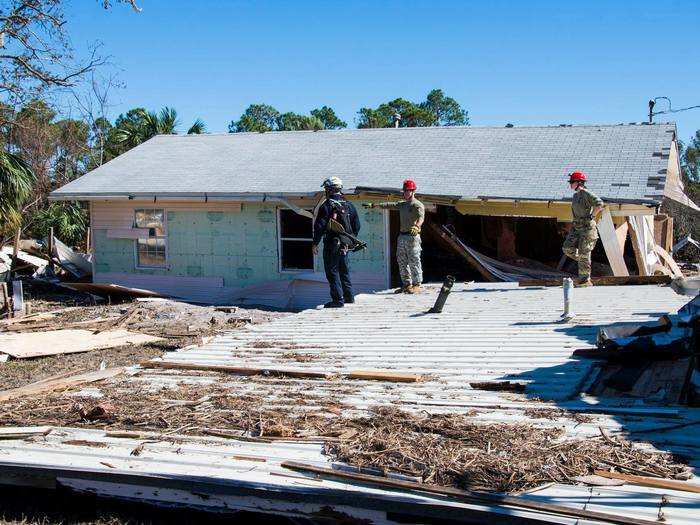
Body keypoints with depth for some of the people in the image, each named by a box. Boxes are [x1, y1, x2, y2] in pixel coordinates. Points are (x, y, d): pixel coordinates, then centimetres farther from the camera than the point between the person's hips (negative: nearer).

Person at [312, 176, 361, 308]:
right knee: (344, 270, 19)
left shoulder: (326, 206, -11)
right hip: (345, 244, 6)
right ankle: (349, 296, 24)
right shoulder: (349, 205, 8)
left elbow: (319, 226, -13)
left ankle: (338, 300, -4)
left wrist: (315, 243, -6)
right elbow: (356, 225, 13)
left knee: (332, 272, -1)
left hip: (331, 244, -6)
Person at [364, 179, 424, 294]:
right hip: (402, 236, 9)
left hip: (412, 236, -9)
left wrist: (417, 226, -46)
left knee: (414, 262, -5)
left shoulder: (418, 205, -9)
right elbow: (388, 205, 23)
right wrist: (373, 205, 19)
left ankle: (417, 285, 0)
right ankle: (407, 284, 17)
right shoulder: (402, 204, 18)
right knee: (402, 262, 10)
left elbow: (421, 217, -26)